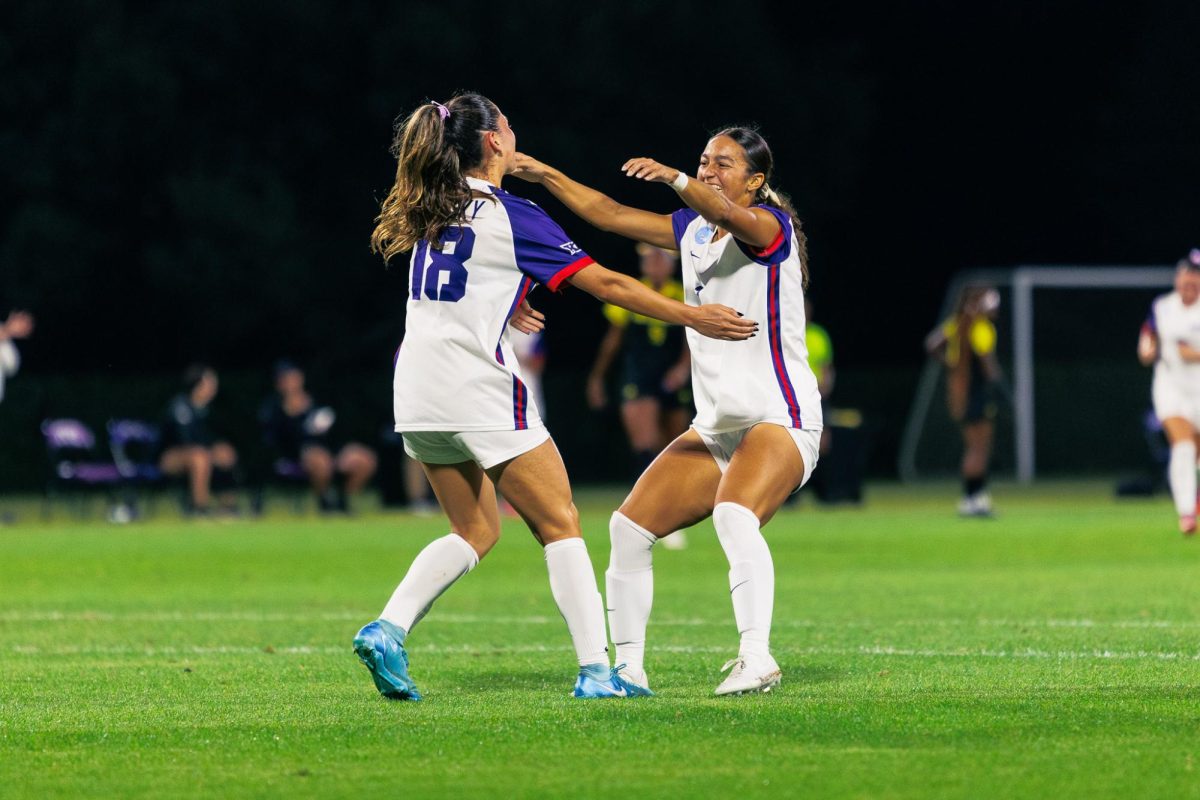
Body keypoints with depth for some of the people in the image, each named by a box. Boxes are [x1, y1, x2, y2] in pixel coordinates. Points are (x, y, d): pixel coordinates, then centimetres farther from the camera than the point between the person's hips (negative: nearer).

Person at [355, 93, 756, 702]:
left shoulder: (433, 210, 11)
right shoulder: (511, 217, -10)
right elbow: (607, 284, -10)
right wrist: (691, 316, -3)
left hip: (417, 389, 7)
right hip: (479, 388, -7)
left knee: (475, 530, 17)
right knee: (559, 525, 2)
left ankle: (387, 630, -1)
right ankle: (595, 670, -4)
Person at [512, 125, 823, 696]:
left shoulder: (772, 226, -9)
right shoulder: (692, 230, 14)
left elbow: (730, 216, -32)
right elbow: (610, 215, 17)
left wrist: (673, 179, -49)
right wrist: (544, 175, 8)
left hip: (778, 419, -8)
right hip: (716, 428, 8)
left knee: (734, 517, -34)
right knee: (630, 526, -1)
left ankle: (757, 659, -38)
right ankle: (628, 667, 6)